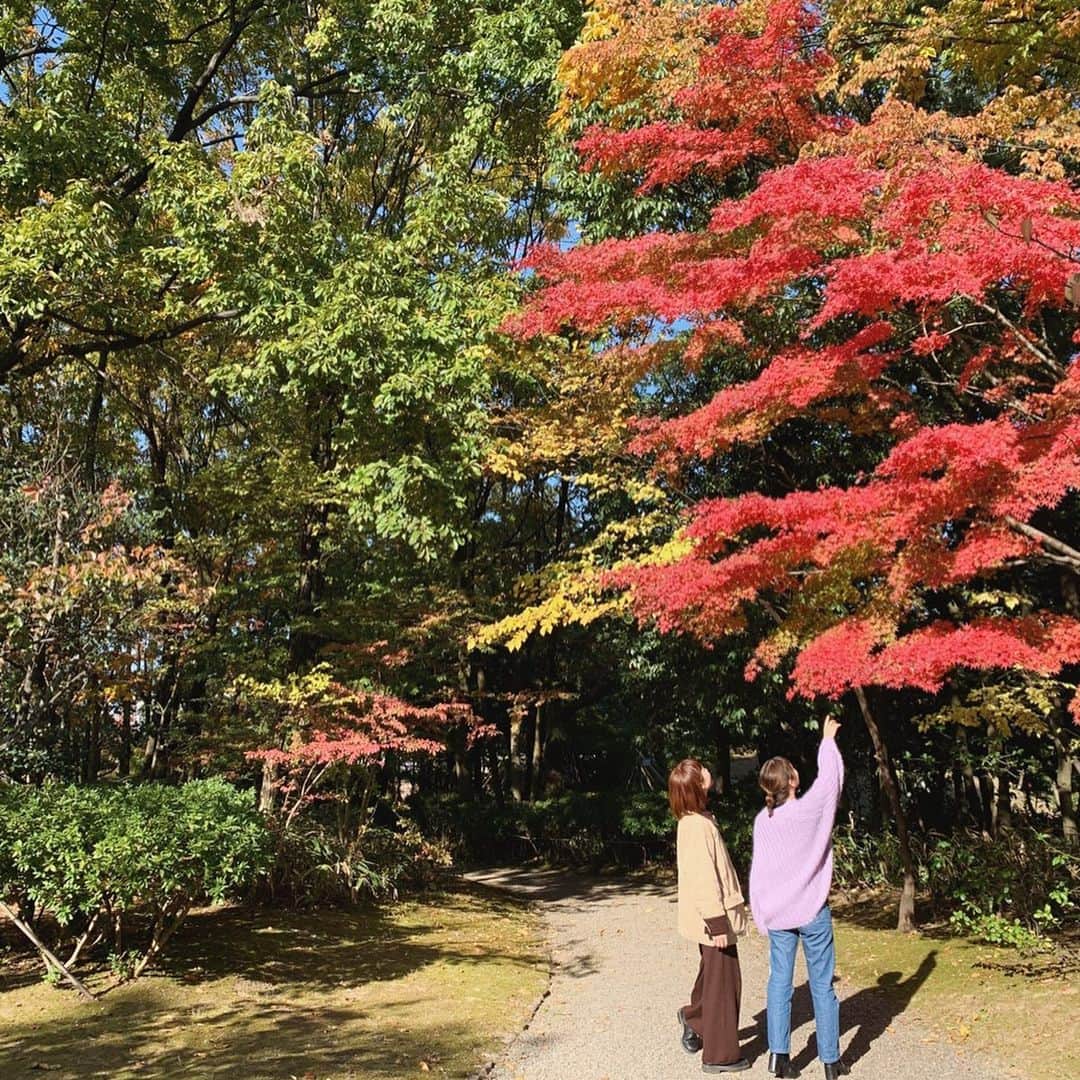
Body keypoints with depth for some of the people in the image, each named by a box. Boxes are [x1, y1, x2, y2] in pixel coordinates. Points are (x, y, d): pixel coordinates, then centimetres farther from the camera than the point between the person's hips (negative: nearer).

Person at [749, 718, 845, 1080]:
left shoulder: (762, 820, -3)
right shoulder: (810, 808, -14)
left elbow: (758, 870, 2)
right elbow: (831, 776, 2)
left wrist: (761, 913, 12)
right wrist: (828, 739, 16)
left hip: (777, 913, 3)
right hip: (812, 911, -3)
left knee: (780, 982, 9)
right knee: (822, 985, 6)